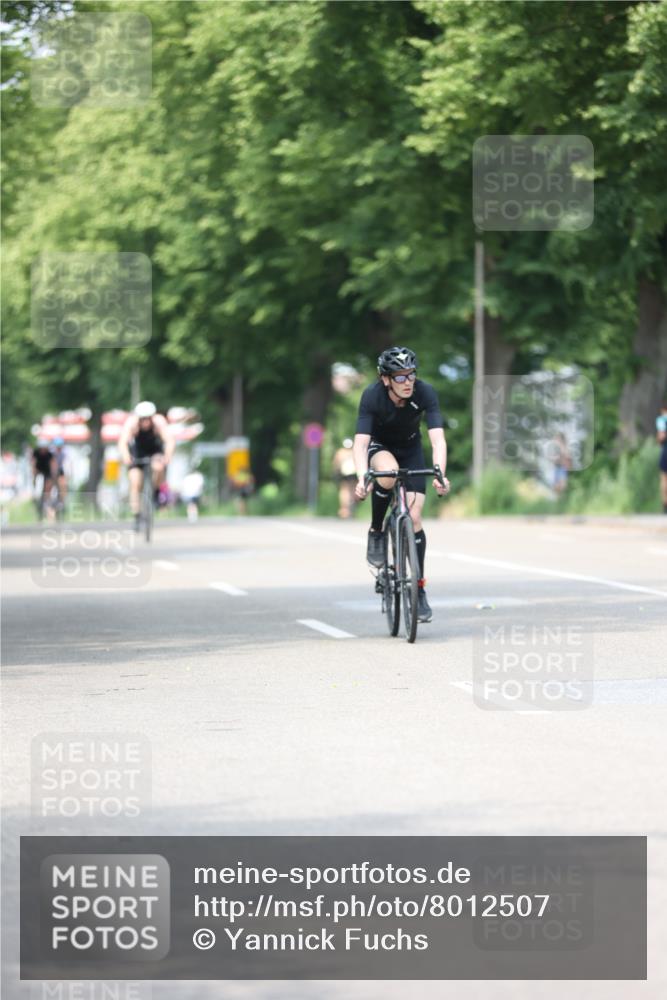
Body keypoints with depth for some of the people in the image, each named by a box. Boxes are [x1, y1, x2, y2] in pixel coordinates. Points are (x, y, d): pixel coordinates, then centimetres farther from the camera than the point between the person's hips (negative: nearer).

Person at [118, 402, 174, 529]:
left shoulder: (159, 422, -30)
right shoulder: (131, 422, -30)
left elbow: (169, 440, -41)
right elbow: (123, 442, -41)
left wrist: (167, 457, -58)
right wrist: (126, 458, -59)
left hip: (156, 451, -1)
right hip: (138, 452, 1)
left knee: (158, 467, -33)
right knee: (135, 483, -14)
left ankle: (157, 492, -4)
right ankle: (136, 517, -4)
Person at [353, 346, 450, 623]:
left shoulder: (424, 393, -29)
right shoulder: (372, 396, -31)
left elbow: (438, 439, -34)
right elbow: (360, 443, -36)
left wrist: (440, 475, -51)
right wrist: (361, 478, -53)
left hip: (410, 448, 2)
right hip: (379, 447, -1)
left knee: (413, 518, -10)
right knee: (388, 473, -38)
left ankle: (419, 589, 1)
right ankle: (376, 532, -14)